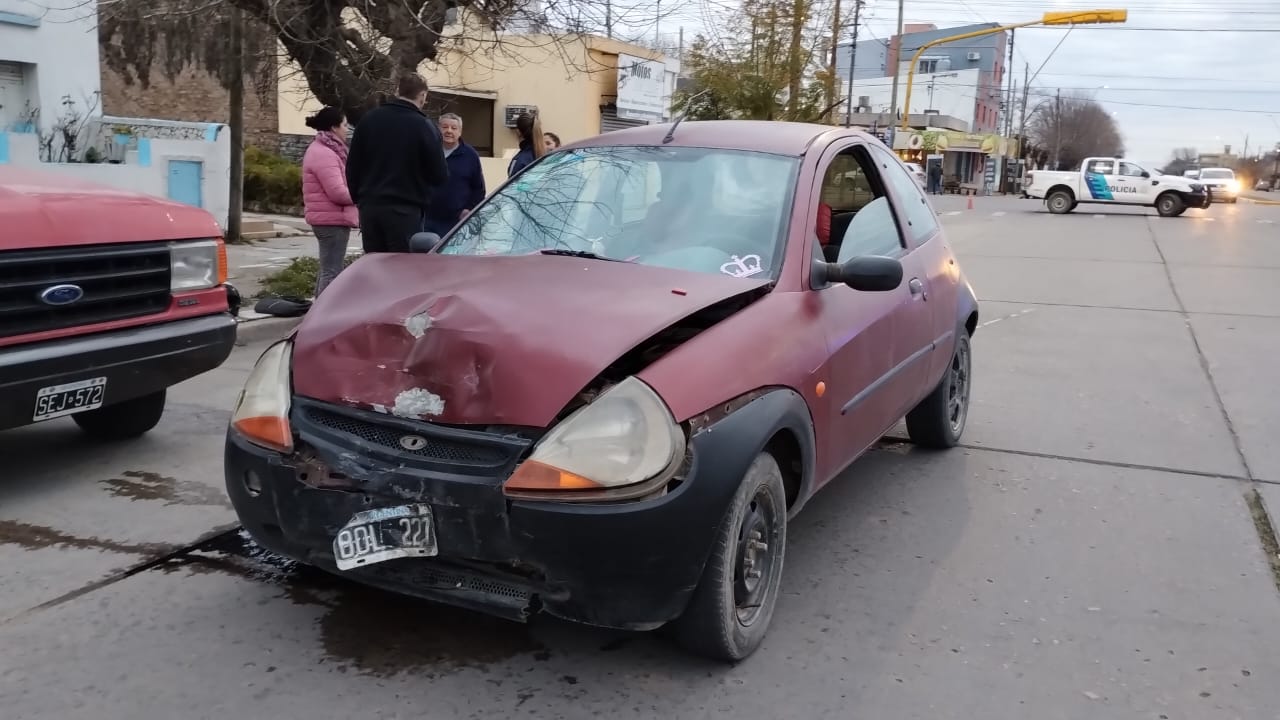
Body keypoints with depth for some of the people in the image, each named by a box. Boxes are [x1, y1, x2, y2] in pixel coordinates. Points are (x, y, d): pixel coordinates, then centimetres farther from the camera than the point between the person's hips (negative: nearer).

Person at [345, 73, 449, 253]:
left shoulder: (368, 119, 7)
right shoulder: (424, 127, -8)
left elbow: (352, 167, 10)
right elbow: (440, 176, -6)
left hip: (370, 207, 5)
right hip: (406, 211, -5)